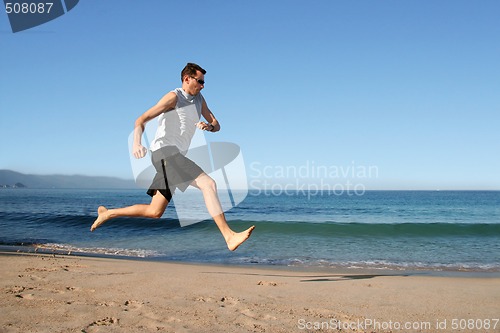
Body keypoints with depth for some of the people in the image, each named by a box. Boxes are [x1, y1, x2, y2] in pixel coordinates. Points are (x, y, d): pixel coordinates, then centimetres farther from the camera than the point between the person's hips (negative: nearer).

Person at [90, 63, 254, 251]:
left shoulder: (199, 99, 19)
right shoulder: (174, 97, -4)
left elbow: (216, 125, 20)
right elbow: (141, 120, -7)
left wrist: (209, 126, -6)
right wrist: (137, 143, -25)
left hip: (174, 158, 9)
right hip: (165, 152, -9)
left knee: (155, 212, 10)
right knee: (208, 184, -24)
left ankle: (107, 214, 23)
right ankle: (229, 236, -31)